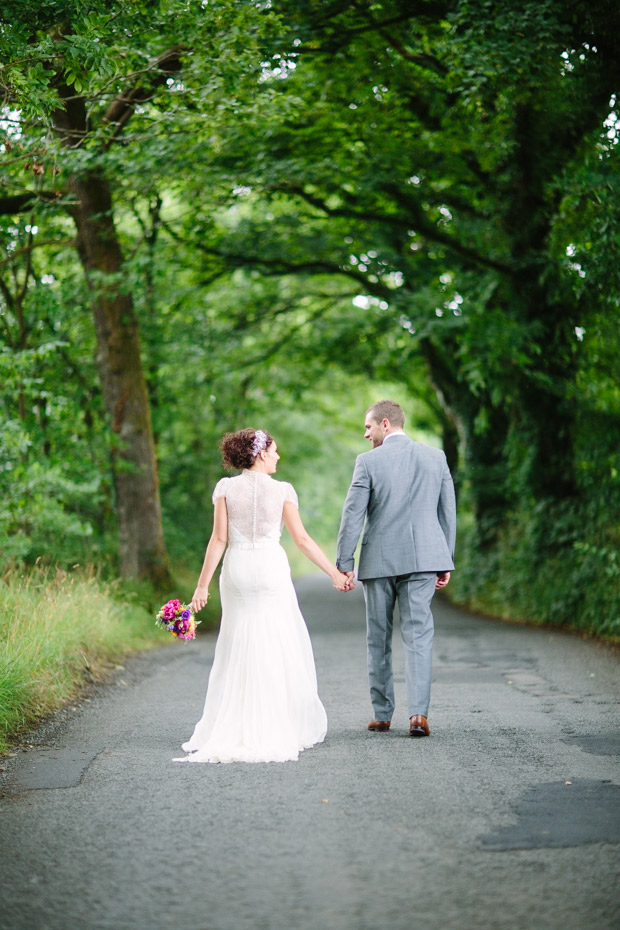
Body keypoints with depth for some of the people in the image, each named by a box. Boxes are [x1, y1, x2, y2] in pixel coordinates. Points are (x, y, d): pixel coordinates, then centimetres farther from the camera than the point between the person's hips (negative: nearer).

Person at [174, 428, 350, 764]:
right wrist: (335, 573, 4)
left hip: (236, 570, 2)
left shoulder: (226, 488, 1)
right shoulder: (282, 490, -3)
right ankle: (282, 725, 8)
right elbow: (302, 539, -3)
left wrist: (202, 585, -1)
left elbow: (218, 539, -4)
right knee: (280, 648, 6)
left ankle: (231, 728, 8)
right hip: (271, 570, -2)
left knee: (237, 649, 9)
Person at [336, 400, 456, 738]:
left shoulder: (369, 461, -5)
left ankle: (382, 715, 15)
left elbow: (353, 515, -6)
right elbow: (448, 512, 9)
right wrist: (445, 561, 15)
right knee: (418, 635, 0)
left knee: (378, 638, 10)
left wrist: (344, 563, -1)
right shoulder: (435, 457, 6)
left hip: (379, 561, -2)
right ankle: (418, 713, -12)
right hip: (423, 557, 2)